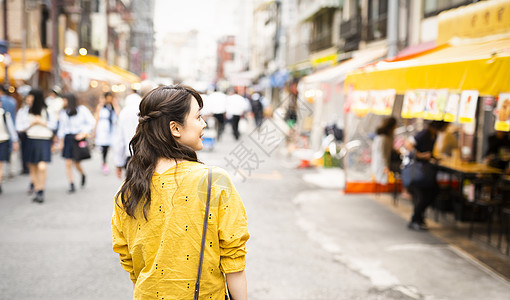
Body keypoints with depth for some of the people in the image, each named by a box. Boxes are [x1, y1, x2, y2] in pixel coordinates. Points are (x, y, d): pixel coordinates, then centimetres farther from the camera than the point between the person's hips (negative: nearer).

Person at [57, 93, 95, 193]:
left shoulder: (82, 109, -2)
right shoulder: (63, 112, 11)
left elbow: (92, 121, -4)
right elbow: (61, 127, 15)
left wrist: (84, 133, -11)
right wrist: (60, 141, 10)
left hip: (78, 137, -3)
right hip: (67, 139, 3)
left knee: (76, 162, -2)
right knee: (68, 163, -4)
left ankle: (83, 175, 31)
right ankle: (71, 185, 3)